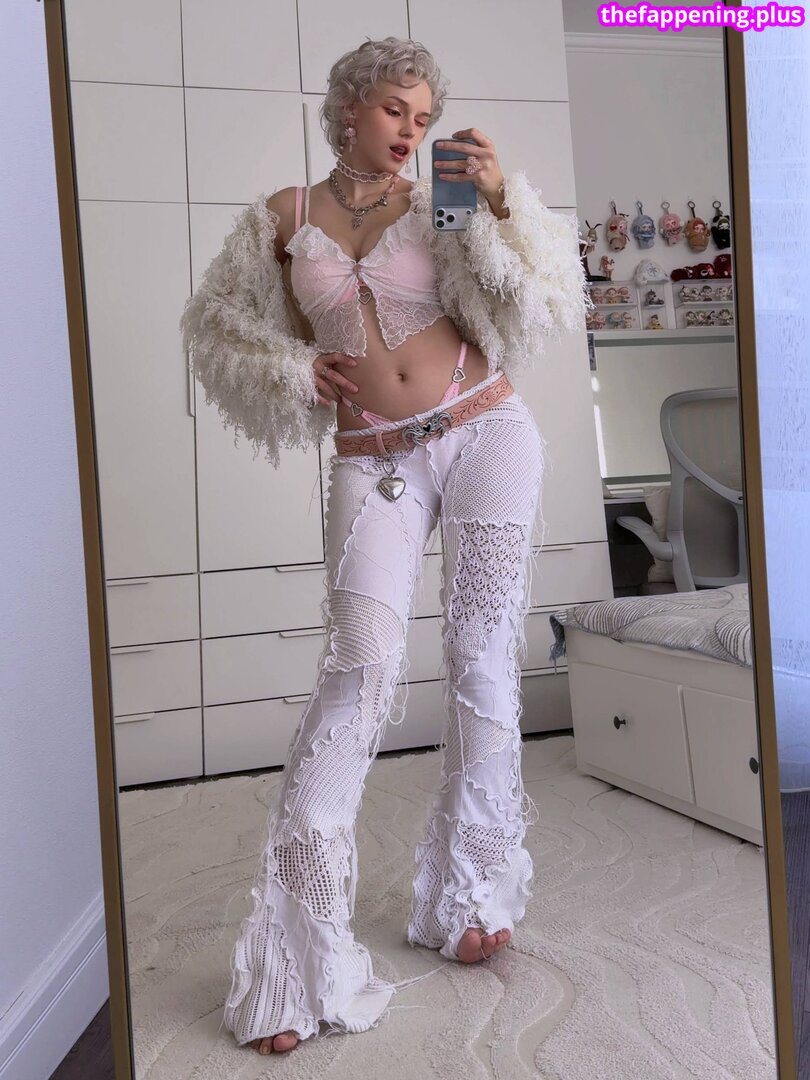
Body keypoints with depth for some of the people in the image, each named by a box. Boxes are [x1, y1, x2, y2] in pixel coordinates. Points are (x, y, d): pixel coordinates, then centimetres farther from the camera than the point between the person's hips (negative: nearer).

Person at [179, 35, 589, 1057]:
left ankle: (471, 892, 19)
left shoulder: (440, 204, 6)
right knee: (361, 663, -13)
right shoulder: (284, 218, 9)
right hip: (376, 464, -1)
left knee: (483, 656, 2)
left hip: (485, 434, 1)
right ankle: (297, 935, -5)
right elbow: (216, 323, 18)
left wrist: (498, 204, -14)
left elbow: (536, 313, -2)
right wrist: (298, 374, 4)